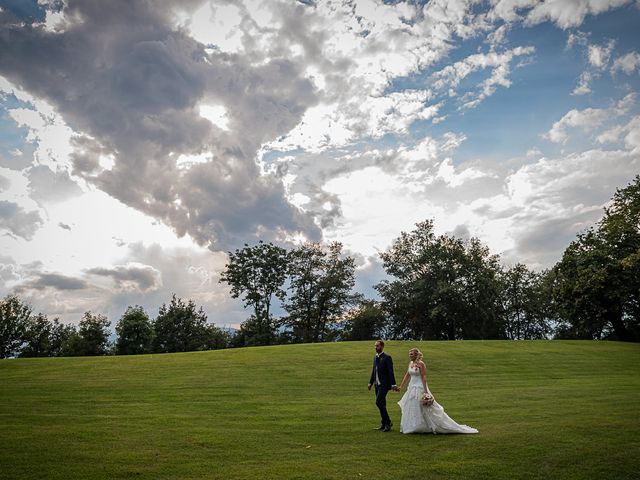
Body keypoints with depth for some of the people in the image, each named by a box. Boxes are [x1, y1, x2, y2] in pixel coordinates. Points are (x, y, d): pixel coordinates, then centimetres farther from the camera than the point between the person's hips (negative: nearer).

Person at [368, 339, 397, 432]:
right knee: (381, 404, 12)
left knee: (378, 402, -15)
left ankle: (388, 422, -3)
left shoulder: (387, 358, -11)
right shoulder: (375, 357, 12)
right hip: (377, 384, 8)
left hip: (384, 384, -8)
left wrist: (393, 384, -18)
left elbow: (391, 372, -15)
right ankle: (384, 424, 21)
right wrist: (371, 382, 18)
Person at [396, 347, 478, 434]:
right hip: (411, 388, 9)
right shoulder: (410, 363, 8)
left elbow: (424, 377, -18)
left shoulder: (420, 364, -15)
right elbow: (407, 376, 16)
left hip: (420, 388, -9)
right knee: (410, 408, 12)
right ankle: (413, 427, 24)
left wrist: (425, 391, -21)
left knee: (425, 409, -3)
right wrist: (401, 387, 17)